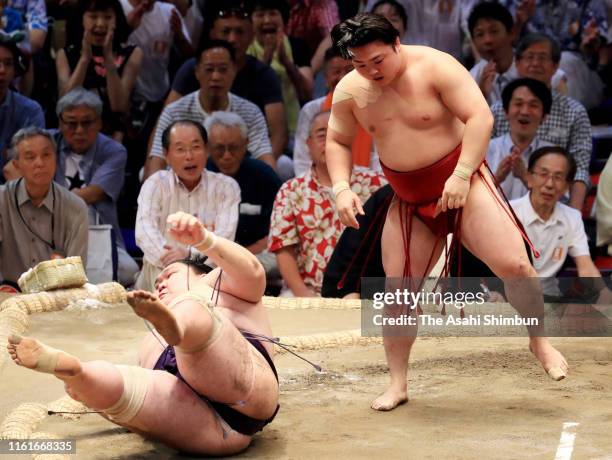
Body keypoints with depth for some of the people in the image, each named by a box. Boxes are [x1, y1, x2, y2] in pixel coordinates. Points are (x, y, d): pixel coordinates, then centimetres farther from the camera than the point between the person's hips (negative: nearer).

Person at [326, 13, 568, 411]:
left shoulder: (436, 66, -16)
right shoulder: (349, 90, -3)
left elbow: (480, 117, -22)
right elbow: (338, 142, 10)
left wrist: (461, 175, -29)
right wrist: (342, 188, -7)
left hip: (464, 185, -4)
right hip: (410, 203, 4)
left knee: (515, 265, -16)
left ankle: (540, 341, 9)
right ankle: (398, 384, 16)